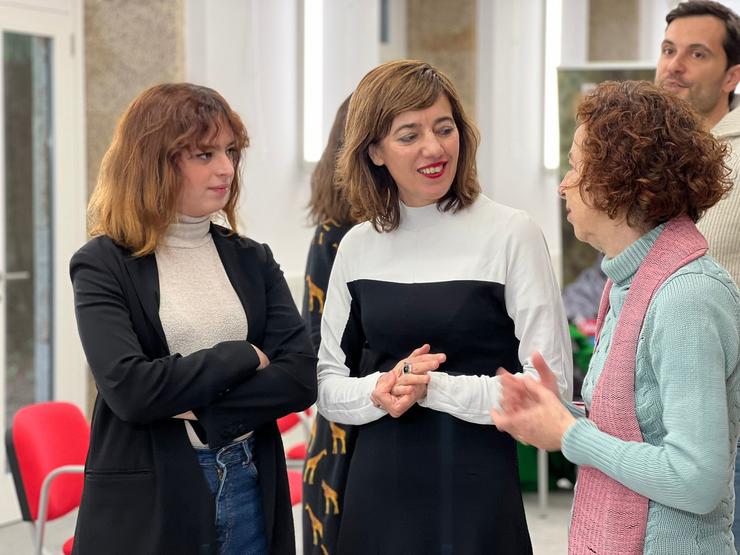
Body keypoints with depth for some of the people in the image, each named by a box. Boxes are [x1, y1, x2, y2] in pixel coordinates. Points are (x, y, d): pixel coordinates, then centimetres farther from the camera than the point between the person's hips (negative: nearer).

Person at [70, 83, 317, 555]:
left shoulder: (252, 260, 7)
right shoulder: (104, 265, -4)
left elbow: (301, 378, -4)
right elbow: (129, 388, -17)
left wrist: (192, 408, -14)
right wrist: (243, 357, -9)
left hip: (251, 492, 4)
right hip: (148, 500, -4)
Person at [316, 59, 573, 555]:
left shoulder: (511, 234, -8)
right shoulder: (358, 245, 5)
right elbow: (327, 387, 8)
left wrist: (433, 388, -18)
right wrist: (381, 392, -12)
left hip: (478, 495, -3)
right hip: (376, 494, 4)